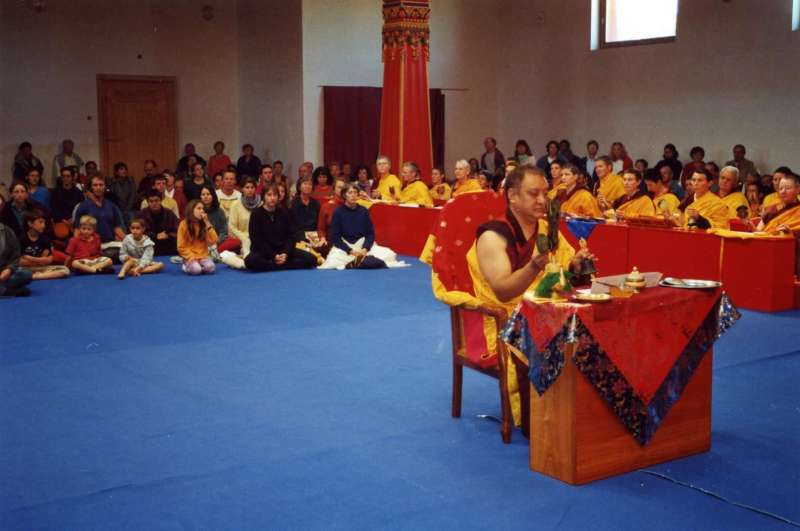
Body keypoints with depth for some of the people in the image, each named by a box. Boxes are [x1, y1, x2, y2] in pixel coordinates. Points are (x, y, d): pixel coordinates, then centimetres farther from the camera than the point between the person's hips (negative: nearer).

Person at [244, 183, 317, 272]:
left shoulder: (284, 213, 9)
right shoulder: (256, 214, -2)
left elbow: (291, 236, 5)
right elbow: (257, 240, -8)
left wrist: (285, 253, -15)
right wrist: (273, 256, -19)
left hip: (283, 250, 4)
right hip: (263, 251, -4)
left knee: (311, 259, -16)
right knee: (250, 261, -38)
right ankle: (283, 265, -26)